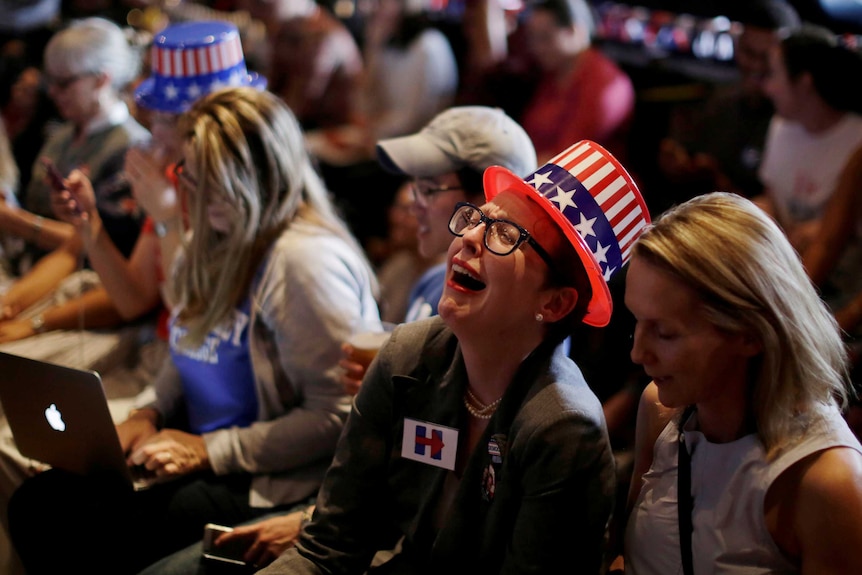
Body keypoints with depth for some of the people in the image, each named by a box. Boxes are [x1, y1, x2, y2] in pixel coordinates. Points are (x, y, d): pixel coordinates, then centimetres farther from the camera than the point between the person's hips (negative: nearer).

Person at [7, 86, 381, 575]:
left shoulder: (305, 259, -20)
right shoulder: (220, 240, 11)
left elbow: (336, 415, -22)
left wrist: (211, 451, -20)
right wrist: (149, 415, 3)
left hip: (270, 481, -9)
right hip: (197, 451, 9)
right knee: (37, 503, -6)